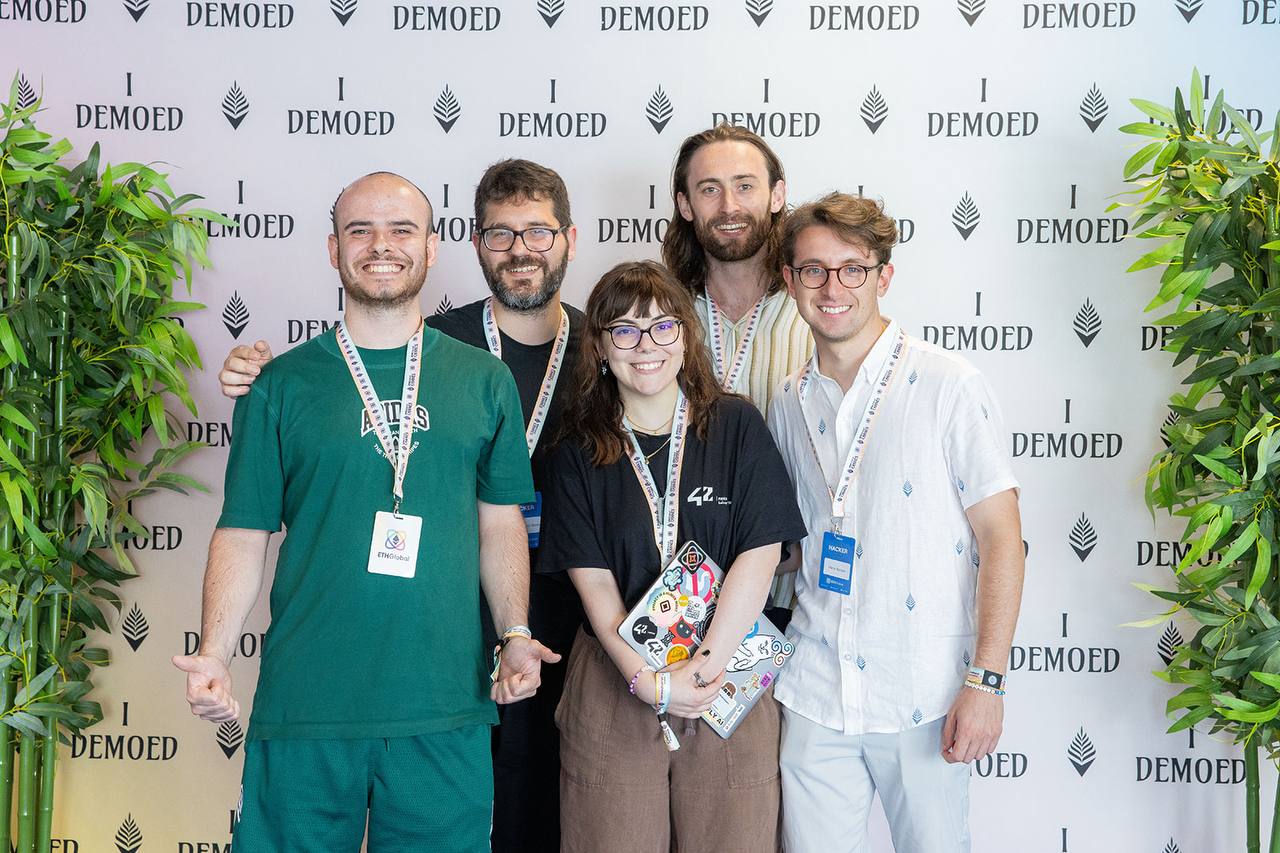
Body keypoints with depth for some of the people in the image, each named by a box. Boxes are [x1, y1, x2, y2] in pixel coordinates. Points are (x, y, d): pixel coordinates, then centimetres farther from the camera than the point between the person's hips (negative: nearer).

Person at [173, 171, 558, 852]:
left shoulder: (483, 380, 8)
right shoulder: (283, 384, 3)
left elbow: (501, 522, 11)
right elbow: (243, 533, 2)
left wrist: (516, 634, -3)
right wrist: (213, 655, -11)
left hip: (445, 711, 1)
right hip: (304, 707, -1)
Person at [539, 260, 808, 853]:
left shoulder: (736, 426, 1)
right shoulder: (580, 453, 3)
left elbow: (760, 555, -5)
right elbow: (593, 582, -3)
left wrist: (706, 664, -12)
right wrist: (648, 680, -14)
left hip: (730, 678, 0)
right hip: (615, 685, 0)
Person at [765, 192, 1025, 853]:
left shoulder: (948, 386, -7)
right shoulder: (789, 403, 8)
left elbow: (1001, 537, -8)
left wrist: (986, 681, -14)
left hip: (923, 696, -4)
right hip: (813, 693, 4)